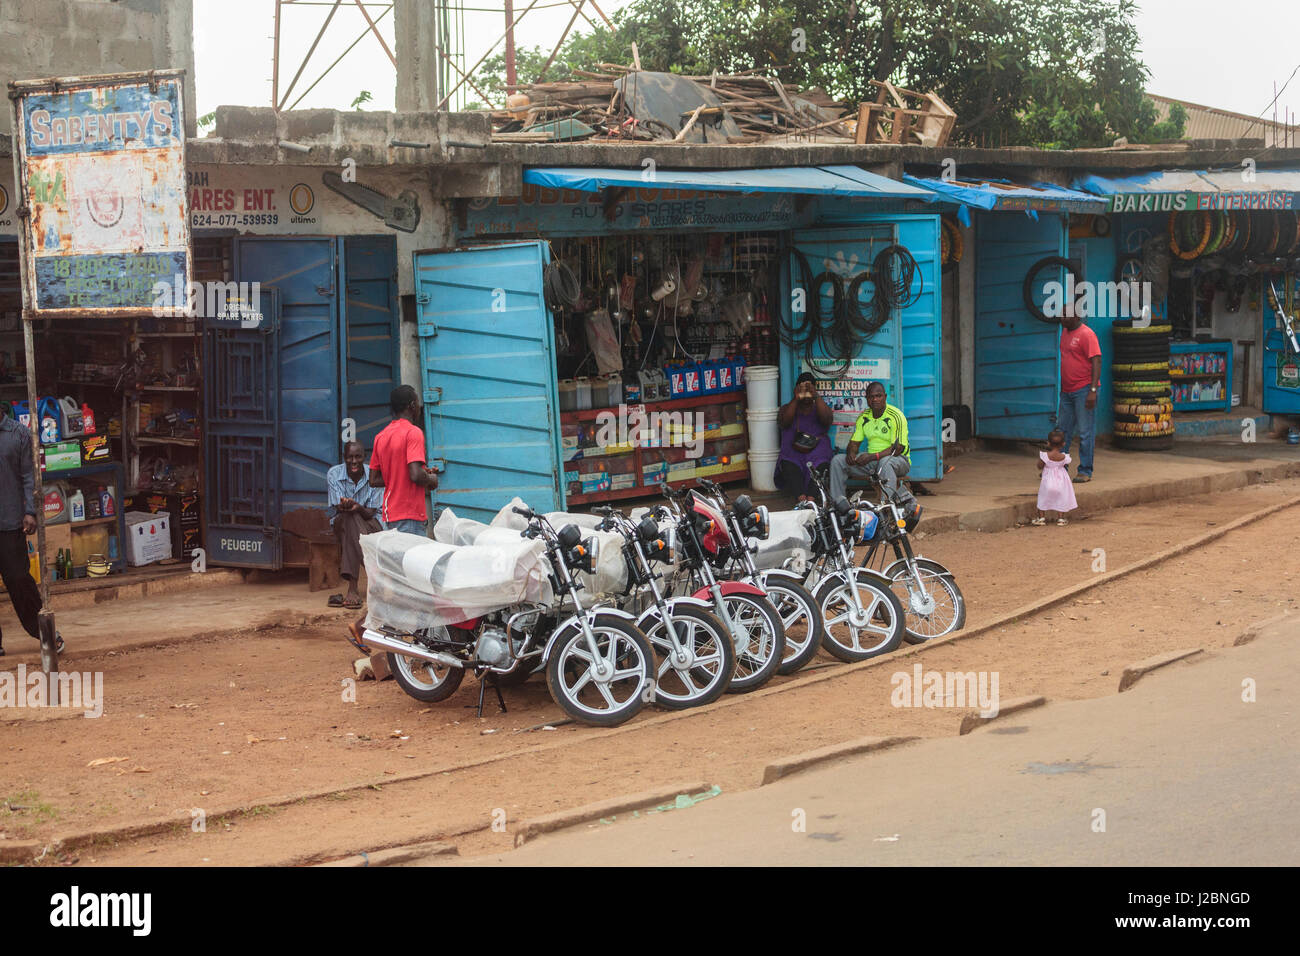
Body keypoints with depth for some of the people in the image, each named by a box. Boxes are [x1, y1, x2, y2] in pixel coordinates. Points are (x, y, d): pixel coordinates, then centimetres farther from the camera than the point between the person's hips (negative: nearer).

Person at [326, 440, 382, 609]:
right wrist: (345, 506, -40)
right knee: (348, 518, -37)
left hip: (369, 524, 0)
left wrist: (359, 508, -36)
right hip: (341, 523, 0)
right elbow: (338, 508, -14)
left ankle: (352, 588, -39)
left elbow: (371, 513, -12)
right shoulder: (333, 474, -8)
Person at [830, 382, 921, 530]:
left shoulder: (896, 416, -13)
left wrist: (873, 457, -29)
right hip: (871, 460, 7)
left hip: (899, 460, -6)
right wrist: (851, 453, -14)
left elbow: (898, 448, -20)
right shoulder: (864, 417, 7)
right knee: (837, 461, -9)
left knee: (885, 463, -43)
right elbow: (855, 441, 12)